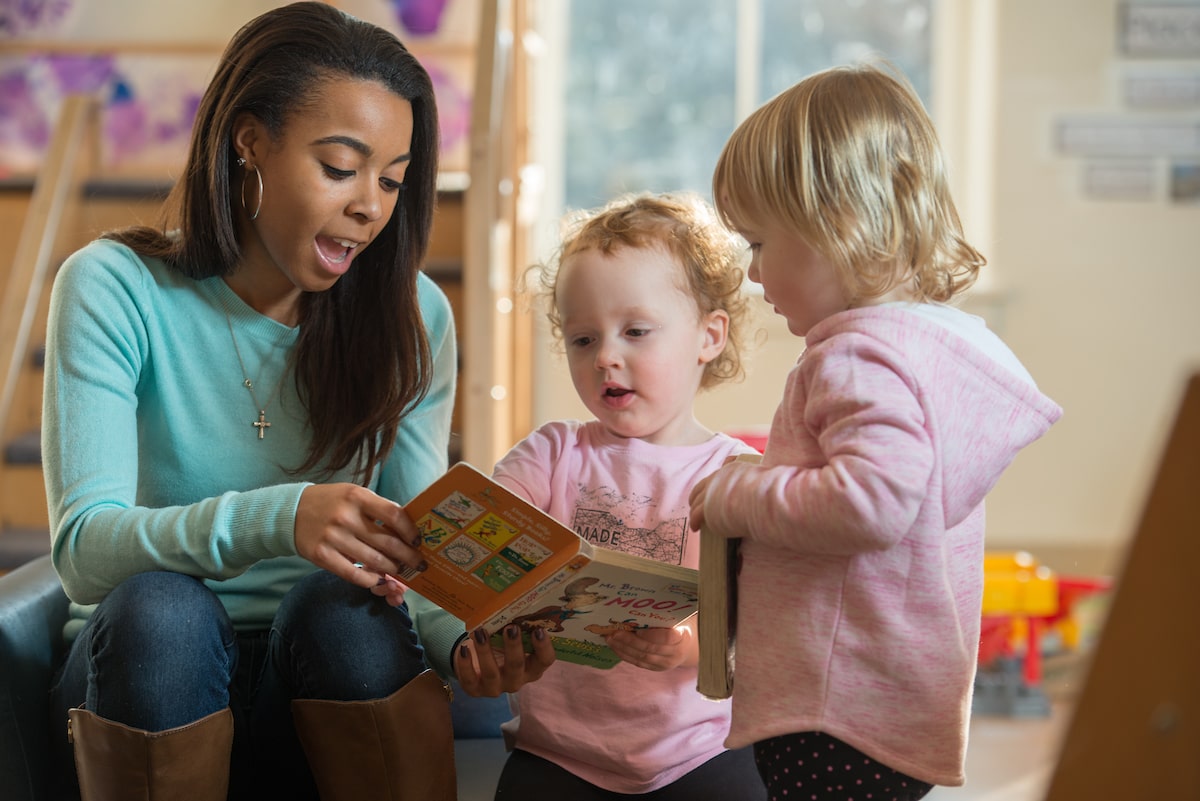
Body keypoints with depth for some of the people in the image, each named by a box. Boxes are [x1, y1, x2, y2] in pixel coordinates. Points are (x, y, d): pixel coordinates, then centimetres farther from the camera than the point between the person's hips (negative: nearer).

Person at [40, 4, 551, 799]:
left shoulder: (412, 317, 1)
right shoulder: (115, 290, -9)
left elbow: (412, 553, -2)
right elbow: (84, 548, -19)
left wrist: (466, 642, -26)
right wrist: (274, 518, -38)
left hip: (322, 682, 2)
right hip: (150, 675, -2)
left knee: (345, 603, -30)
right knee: (158, 607, -34)